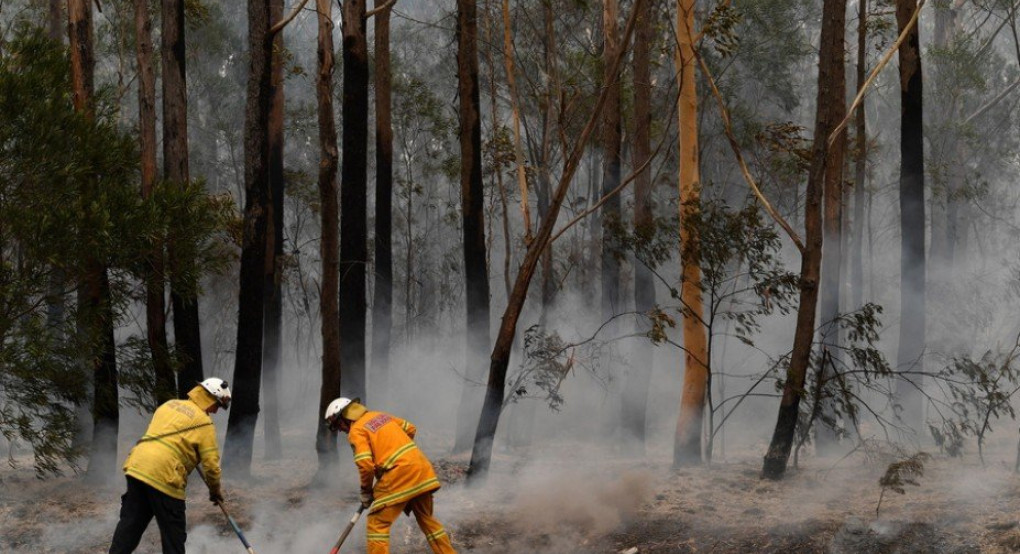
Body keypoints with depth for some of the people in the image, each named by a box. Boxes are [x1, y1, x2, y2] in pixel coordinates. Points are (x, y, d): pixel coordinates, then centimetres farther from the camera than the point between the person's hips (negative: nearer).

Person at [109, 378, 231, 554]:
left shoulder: (170, 405, 18)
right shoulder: (204, 423, -1)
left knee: (130, 523, 13)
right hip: (164, 476, -7)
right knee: (174, 533, 6)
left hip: (137, 466, 7)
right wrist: (215, 491, 14)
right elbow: (211, 464, -2)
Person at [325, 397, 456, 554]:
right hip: (421, 468, 8)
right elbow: (410, 429, 23)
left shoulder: (356, 431, -5)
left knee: (377, 524, -1)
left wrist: (366, 491, 0)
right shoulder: (379, 415, 17)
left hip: (399, 473, -8)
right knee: (427, 519, 21)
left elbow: (365, 465, -15)